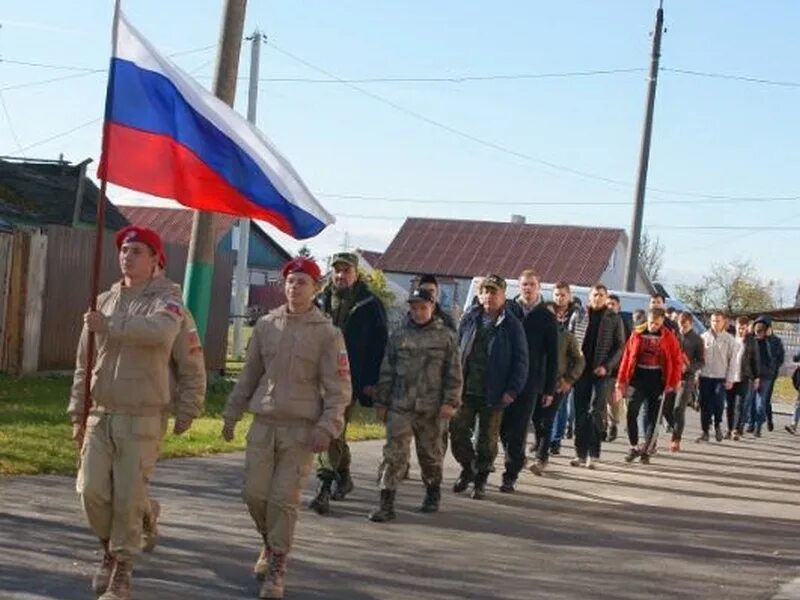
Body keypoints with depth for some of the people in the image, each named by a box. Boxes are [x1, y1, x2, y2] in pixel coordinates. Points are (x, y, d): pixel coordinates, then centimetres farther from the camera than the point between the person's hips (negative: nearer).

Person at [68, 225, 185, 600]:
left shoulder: (166, 298, -4)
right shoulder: (103, 301, 12)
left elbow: (160, 331, -30)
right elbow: (84, 362, 15)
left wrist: (110, 326, -30)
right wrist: (77, 413, 12)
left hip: (141, 415, -4)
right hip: (100, 413, 4)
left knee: (129, 496, -3)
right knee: (91, 489, 0)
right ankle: (109, 548, 26)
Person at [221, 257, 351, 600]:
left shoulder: (327, 333, -3)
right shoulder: (266, 325, 7)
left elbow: (338, 388, -4)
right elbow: (249, 375, 15)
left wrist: (327, 427, -14)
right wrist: (232, 414, 14)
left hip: (301, 428, -3)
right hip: (263, 423, 3)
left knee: (284, 500, -5)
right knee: (254, 493, 2)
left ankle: (276, 571, 8)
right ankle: (270, 543, 31)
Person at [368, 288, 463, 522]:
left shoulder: (446, 337, 2)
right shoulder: (398, 336, 7)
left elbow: (454, 373, 0)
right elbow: (386, 372, 11)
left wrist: (450, 402, -8)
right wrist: (381, 402, 8)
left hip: (431, 408, -1)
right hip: (399, 407, 1)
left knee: (431, 453, 13)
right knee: (394, 454, -7)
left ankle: (433, 494, 34)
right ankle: (386, 503, -7)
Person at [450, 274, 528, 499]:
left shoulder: (512, 325, -5)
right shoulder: (469, 320, 4)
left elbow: (521, 361, -4)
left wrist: (512, 390, -11)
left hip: (493, 394, -3)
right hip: (465, 390, 3)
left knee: (487, 440, 6)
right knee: (457, 432, 2)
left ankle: (480, 480, 23)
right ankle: (467, 469, 26)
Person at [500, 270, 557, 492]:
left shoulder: (547, 318, 4)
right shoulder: (507, 309, 4)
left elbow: (552, 356, 6)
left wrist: (549, 389, 1)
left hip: (530, 383, -1)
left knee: (518, 431, -1)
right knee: (504, 428, 3)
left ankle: (511, 475, 5)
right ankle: (515, 460, 24)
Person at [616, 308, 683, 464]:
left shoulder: (669, 337, -1)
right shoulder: (637, 335, 2)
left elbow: (677, 361, 0)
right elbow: (627, 357, 3)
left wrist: (672, 383, -6)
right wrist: (621, 381, 0)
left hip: (657, 381, -1)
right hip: (638, 378, 1)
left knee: (652, 416, 5)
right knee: (631, 413, -8)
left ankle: (646, 450, 13)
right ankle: (634, 447, 4)